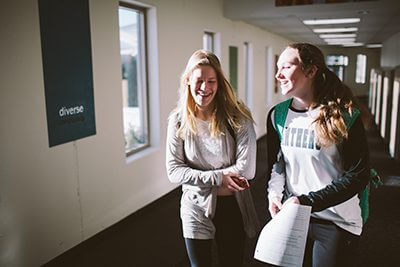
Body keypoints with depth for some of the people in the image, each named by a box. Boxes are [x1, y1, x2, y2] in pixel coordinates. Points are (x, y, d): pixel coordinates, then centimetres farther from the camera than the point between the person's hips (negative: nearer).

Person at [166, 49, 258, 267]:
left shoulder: (238, 118, -13)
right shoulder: (178, 120, -8)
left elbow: (246, 169, -18)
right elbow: (173, 171, -10)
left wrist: (200, 176, -15)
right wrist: (218, 177, -18)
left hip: (232, 207, 0)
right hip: (196, 209, 1)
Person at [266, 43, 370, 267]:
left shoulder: (345, 116, -14)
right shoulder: (277, 115, 0)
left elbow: (358, 175, -14)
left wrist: (308, 201, -21)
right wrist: (274, 192, -8)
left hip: (336, 223, -4)